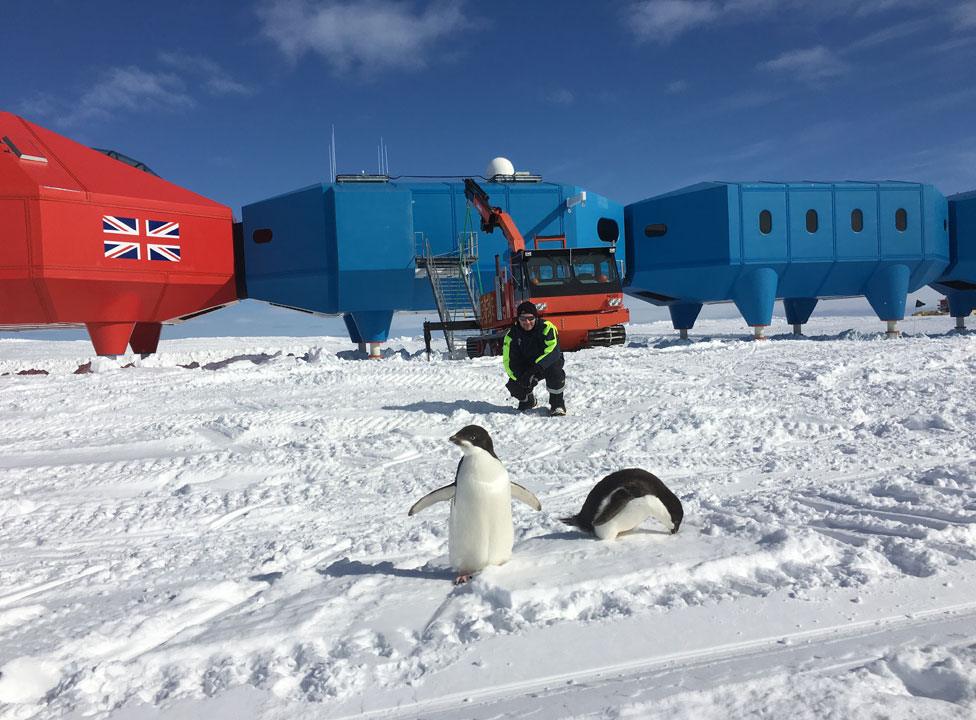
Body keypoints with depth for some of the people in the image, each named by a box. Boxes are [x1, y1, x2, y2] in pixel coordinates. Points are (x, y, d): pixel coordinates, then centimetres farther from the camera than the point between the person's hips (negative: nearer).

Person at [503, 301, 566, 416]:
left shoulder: (546, 327, -20)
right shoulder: (512, 334, -11)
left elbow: (553, 350, -33)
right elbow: (509, 360, -14)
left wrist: (538, 366, -46)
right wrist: (520, 377, -31)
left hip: (547, 363, -3)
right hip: (526, 367, 3)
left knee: (554, 371, -37)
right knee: (514, 386, -21)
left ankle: (557, 404, -14)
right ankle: (528, 400, 17)